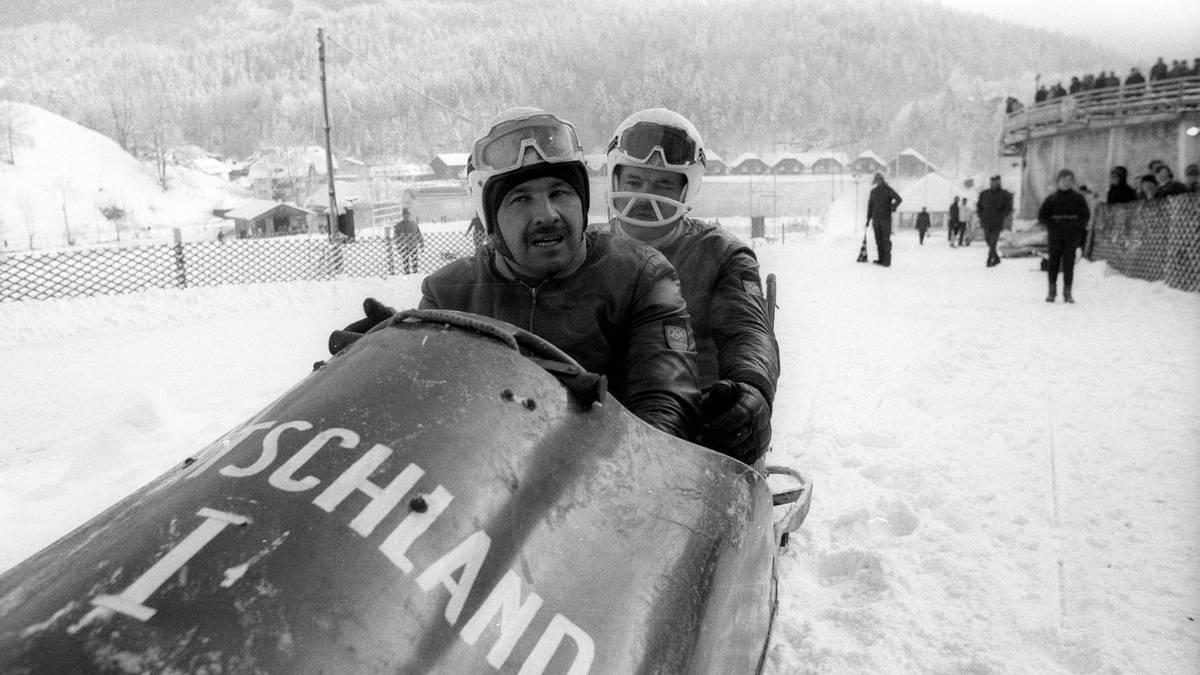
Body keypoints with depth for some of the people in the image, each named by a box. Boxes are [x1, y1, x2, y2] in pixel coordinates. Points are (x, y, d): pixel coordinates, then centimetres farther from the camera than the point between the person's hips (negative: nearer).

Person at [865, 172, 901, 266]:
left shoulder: (888, 190, -2)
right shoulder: (873, 191, 12)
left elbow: (898, 199, -12)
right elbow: (870, 205, 16)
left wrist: (893, 206, -28)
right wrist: (868, 218, 13)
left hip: (886, 218, -5)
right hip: (876, 218, 5)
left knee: (886, 239, -8)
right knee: (878, 239, 4)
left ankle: (887, 260, -7)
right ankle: (881, 259, 9)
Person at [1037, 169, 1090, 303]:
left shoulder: (1078, 198, 6)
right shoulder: (1052, 198, 5)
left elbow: (1086, 215, 6)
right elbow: (1042, 216, 5)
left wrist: (1076, 226, -8)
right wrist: (1053, 225, -7)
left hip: (1072, 236, 0)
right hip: (1055, 235, 0)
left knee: (1069, 262, -2)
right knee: (1053, 261, 0)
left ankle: (1067, 292, 2)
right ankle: (1052, 290, 9)